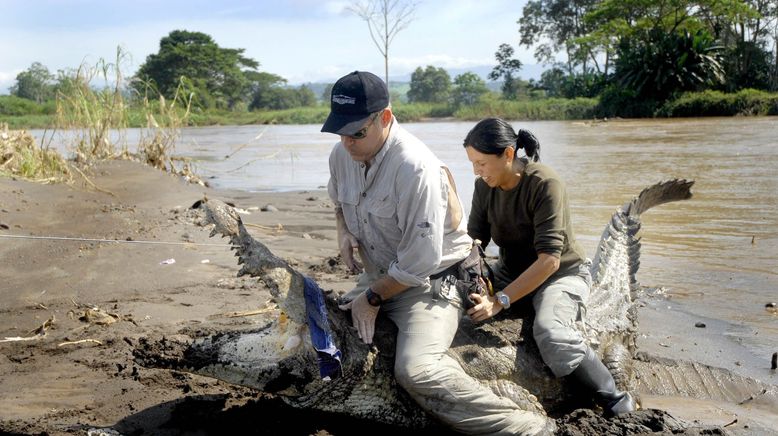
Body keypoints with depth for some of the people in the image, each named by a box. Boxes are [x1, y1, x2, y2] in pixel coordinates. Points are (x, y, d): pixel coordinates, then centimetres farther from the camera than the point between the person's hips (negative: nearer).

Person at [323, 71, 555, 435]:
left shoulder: (414, 167, -28)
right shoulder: (342, 154, -2)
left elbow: (420, 261, -26)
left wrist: (373, 298, -15)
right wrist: (343, 229, 1)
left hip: (430, 282, -9)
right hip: (378, 279, 9)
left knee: (417, 370, -31)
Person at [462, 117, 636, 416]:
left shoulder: (544, 184, -25)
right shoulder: (484, 186, -6)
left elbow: (549, 259, -30)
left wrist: (501, 301, -36)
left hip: (562, 273, -6)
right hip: (511, 270, 7)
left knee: (551, 334, -35)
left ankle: (618, 405, -16)